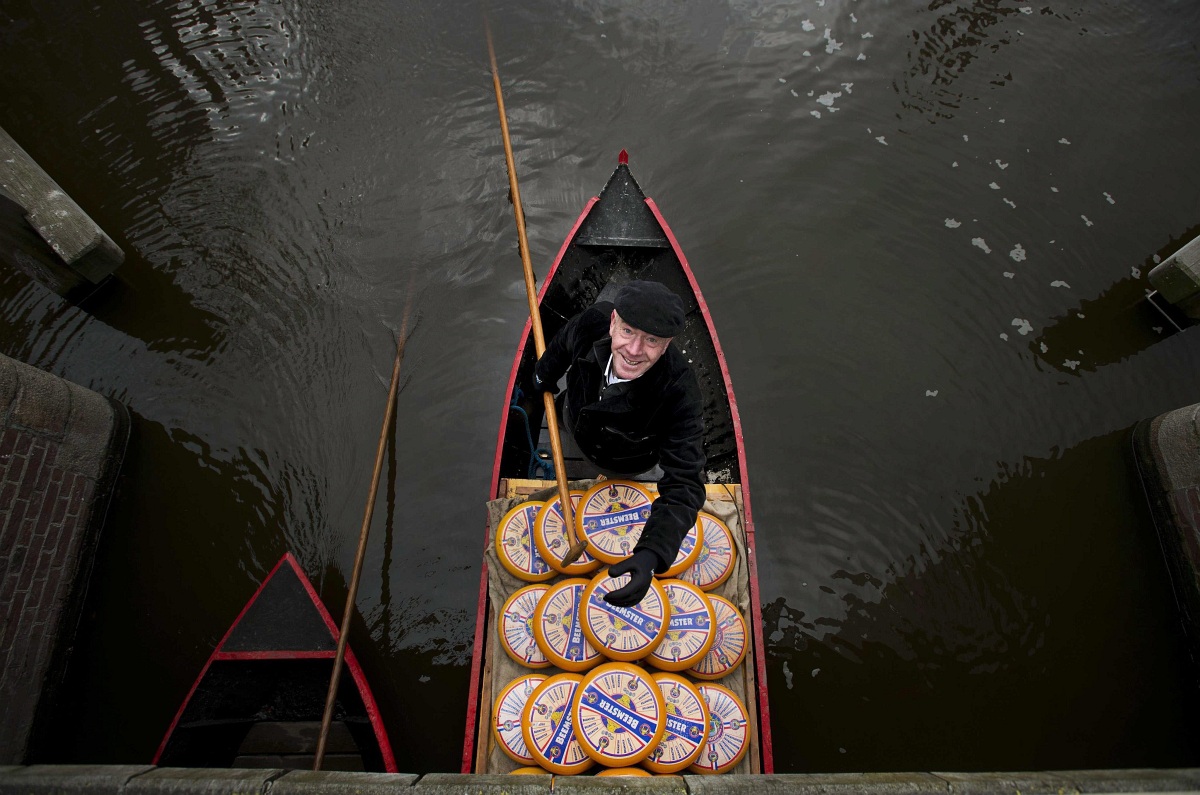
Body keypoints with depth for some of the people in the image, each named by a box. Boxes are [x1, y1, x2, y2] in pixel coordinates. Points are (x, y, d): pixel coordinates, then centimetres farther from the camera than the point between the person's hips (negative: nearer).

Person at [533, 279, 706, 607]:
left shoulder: (680, 393, -48)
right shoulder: (593, 322, -38)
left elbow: (683, 485, -49)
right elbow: (563, 344, -11)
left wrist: (651, 555, -64)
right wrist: (544, 376, 9)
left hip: (634, 468, -3)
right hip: (576, 428, 3)